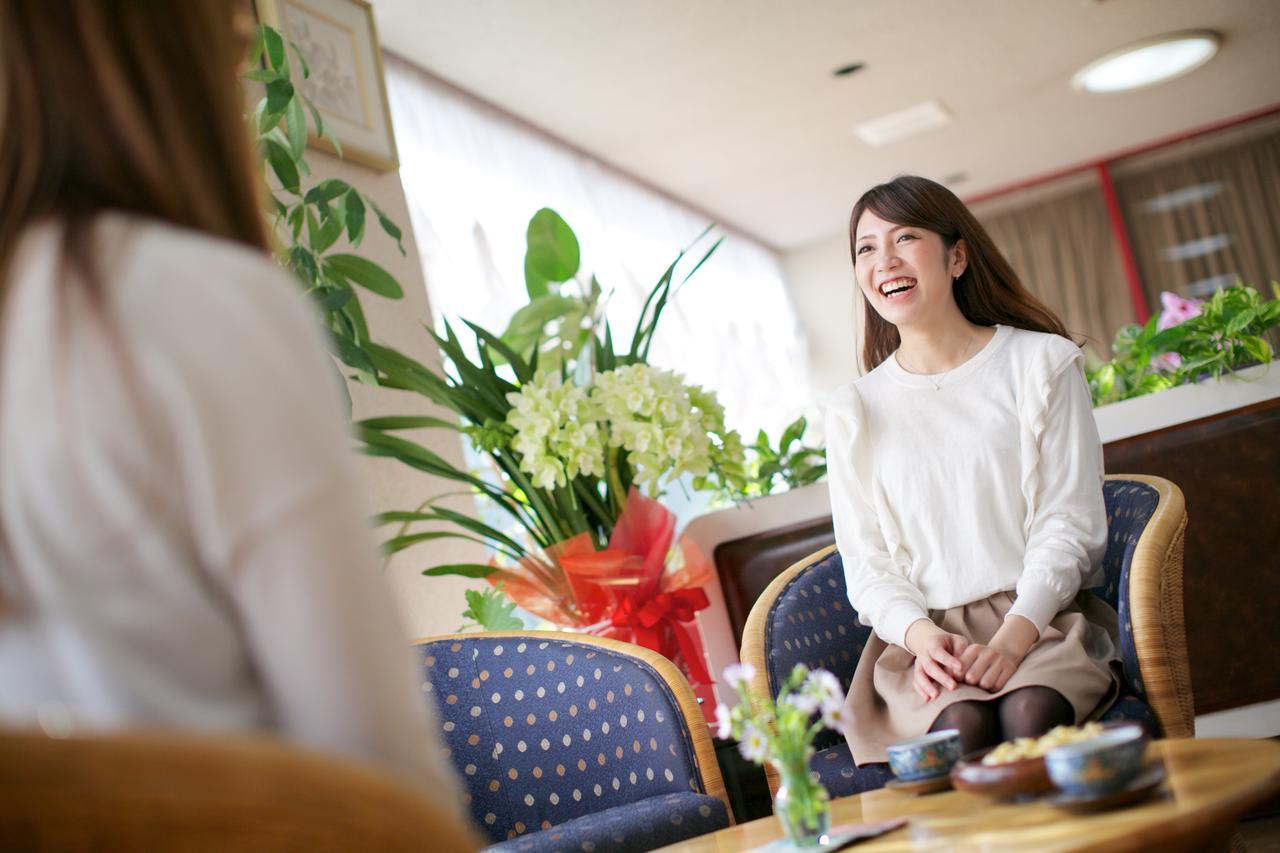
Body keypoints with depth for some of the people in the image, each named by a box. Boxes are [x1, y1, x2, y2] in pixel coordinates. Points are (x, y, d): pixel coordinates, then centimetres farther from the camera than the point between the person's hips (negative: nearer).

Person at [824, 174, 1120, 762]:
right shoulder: (854, 410, 12)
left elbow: (1070, 523, 1)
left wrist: (1014, 635, -15)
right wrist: (923, 637, -15)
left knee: (1030, 711, -34)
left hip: (1041, 617, 0)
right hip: (924, 635, 1)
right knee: (963, 724, -33)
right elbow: (865, 564, 7)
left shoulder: (1041, 362, 8)